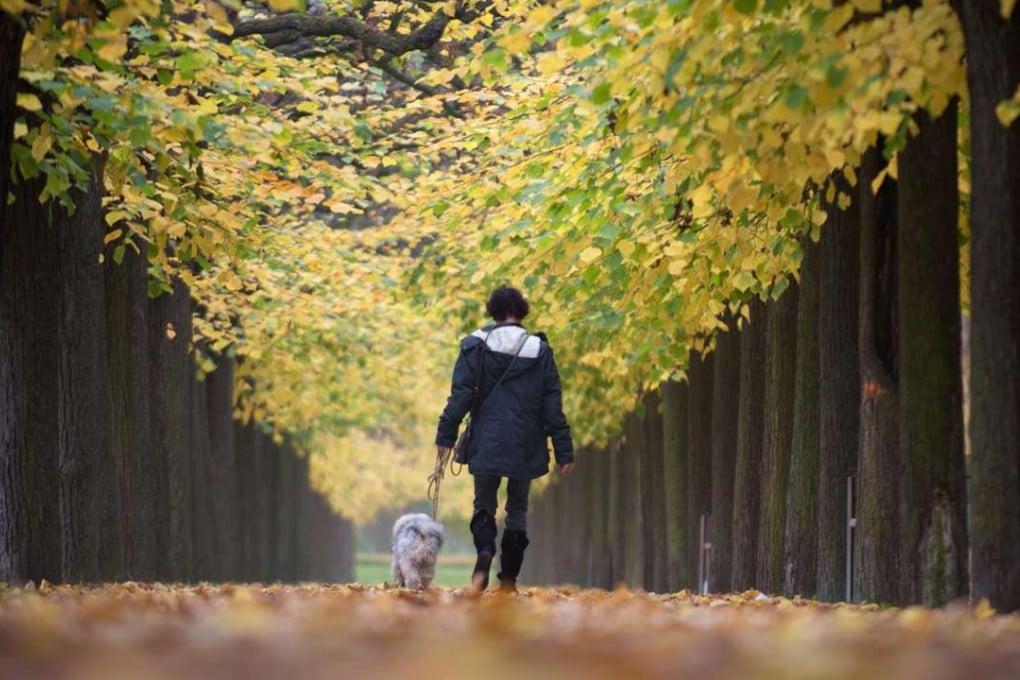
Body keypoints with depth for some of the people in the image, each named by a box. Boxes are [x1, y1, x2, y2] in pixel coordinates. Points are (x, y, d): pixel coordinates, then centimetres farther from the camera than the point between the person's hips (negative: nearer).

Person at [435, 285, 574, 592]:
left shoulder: (475, 345, -2)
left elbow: (460, 394, -6)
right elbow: (553, 406, 1)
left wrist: (446, 436, -1)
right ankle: (508, 581, 10)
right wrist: (564, 451, 3)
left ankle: (485, 552, -20)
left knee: (483, 505, 11)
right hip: (525, 447, 1)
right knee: (517, 511, 13)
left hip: (486, 445, -1)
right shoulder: (539, 350, 0)